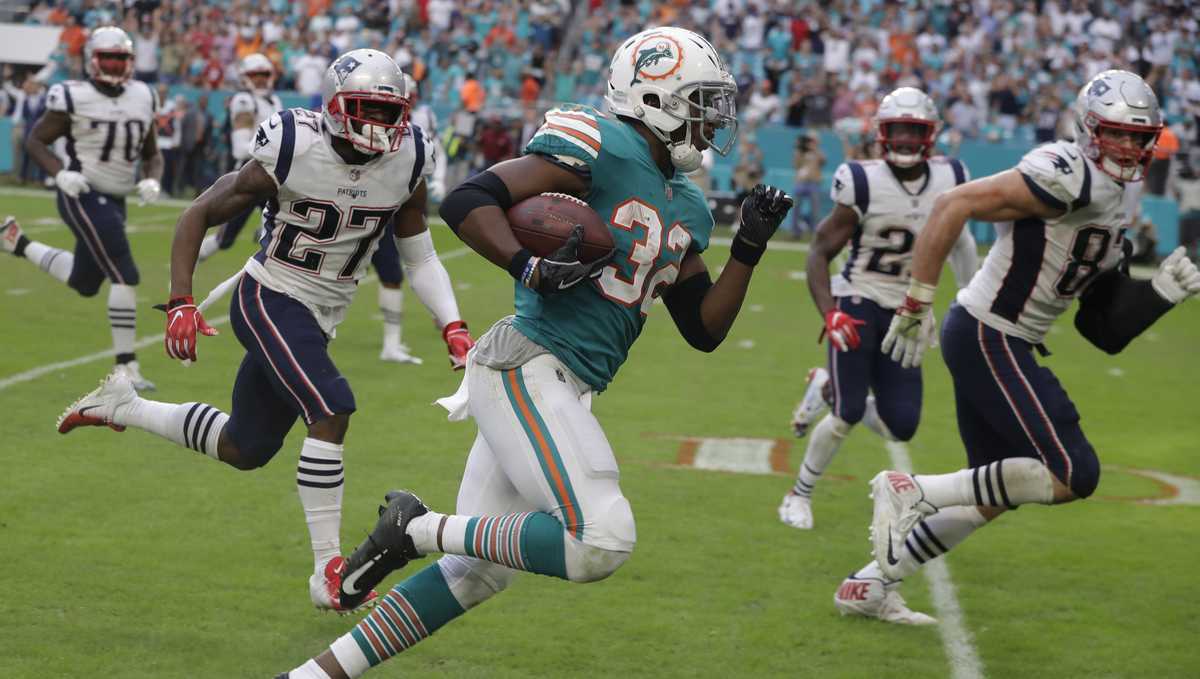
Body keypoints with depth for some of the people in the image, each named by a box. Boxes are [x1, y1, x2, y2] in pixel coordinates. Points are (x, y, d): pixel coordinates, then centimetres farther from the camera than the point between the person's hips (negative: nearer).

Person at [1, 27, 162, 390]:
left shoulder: (142, 98, 6)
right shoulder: (75, 98, -11)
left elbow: (152, 155, 14)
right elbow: (35, 141, -3)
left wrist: (152, 181, -7)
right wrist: (60, 173, -20)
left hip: (114, 200, 8)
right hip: (84, 196, -8)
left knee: (84, 283, 19)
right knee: (125, 277, -14)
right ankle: (125, 366, -7)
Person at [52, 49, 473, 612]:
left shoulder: (407, 164, -6)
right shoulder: (291, 152, -19)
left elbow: (420, 256, 7)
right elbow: (199, 214, -9)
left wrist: (453, 327, -7)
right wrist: (181, 303, -18)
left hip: (320, 320, 7)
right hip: (269, 300, -7)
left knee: (245, 448, 15)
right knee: (331, 410, -26)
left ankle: (123, 406, 37)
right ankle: (328, 569, -19)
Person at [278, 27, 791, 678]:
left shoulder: (685, 211, 18)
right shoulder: (602, 148, -10)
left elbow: (704, 329, 20)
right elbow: (466, 202, -15)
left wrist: (748, 249, 9)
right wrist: (532, 269, -28)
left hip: (557, 389, 10)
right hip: (526, 367, -10)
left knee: (474, 572, 10)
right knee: (601, 543, -19)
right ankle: (418, 529, -7)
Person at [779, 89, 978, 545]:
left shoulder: (948, 182, -2)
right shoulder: (864, 184, -15)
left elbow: (959, 242, 17)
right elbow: (820, 253, -9)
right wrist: (829, 315, -22)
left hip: (903, 316, 5)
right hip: (858, 304, -4)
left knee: (900, 428, -2)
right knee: (849, 415, -12)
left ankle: (828, 388, 25)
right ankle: (799, 495, 11)